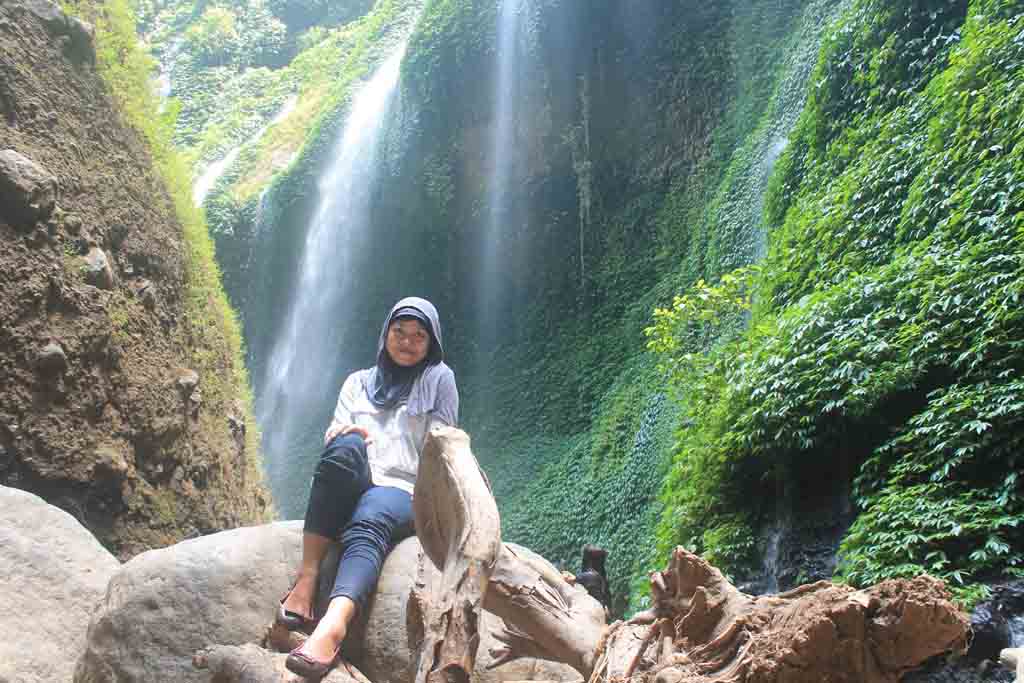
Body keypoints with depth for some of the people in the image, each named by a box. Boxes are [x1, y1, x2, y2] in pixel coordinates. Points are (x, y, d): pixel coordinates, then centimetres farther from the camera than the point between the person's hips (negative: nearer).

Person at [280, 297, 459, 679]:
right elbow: (332, 436, 12)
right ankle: (307, 576, -37)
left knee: (367, 526, -37)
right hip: (350, 492, 2)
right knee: (346, 444, -33)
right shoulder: (358, 381, 24)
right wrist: (345, 435, -11)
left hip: (405, 494, -2)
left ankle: (332, 628, -63)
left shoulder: (438, 379, 15)